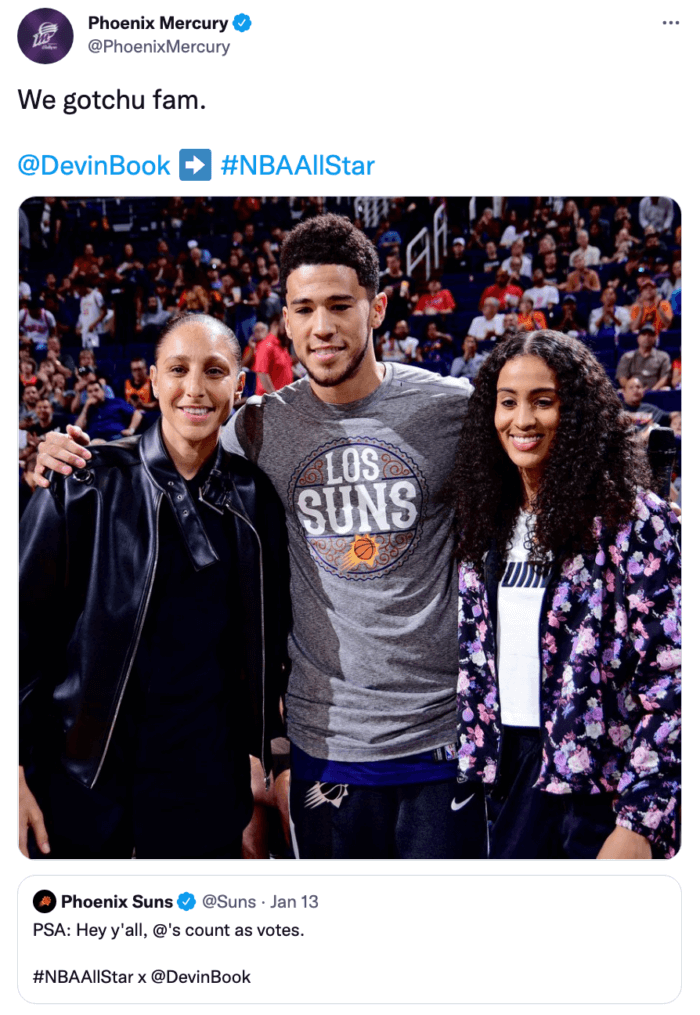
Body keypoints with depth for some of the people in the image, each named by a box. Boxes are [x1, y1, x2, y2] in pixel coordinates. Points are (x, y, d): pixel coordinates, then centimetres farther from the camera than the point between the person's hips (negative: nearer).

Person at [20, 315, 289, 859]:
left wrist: (259, 752, 9)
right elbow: (26, 624, -6)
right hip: (83, 783, -2)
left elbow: (269, 641, 10)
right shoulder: (87, 485, -7)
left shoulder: (256, 496, 2)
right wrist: (16, 770, -9)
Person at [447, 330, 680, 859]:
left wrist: (639, 823, -19)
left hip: (603, 781, -5)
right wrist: (477, 764, 9)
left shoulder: (633, 520, -11)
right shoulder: (489, 522, 8)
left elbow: (669, 679, -15)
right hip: (514, 770, 5)